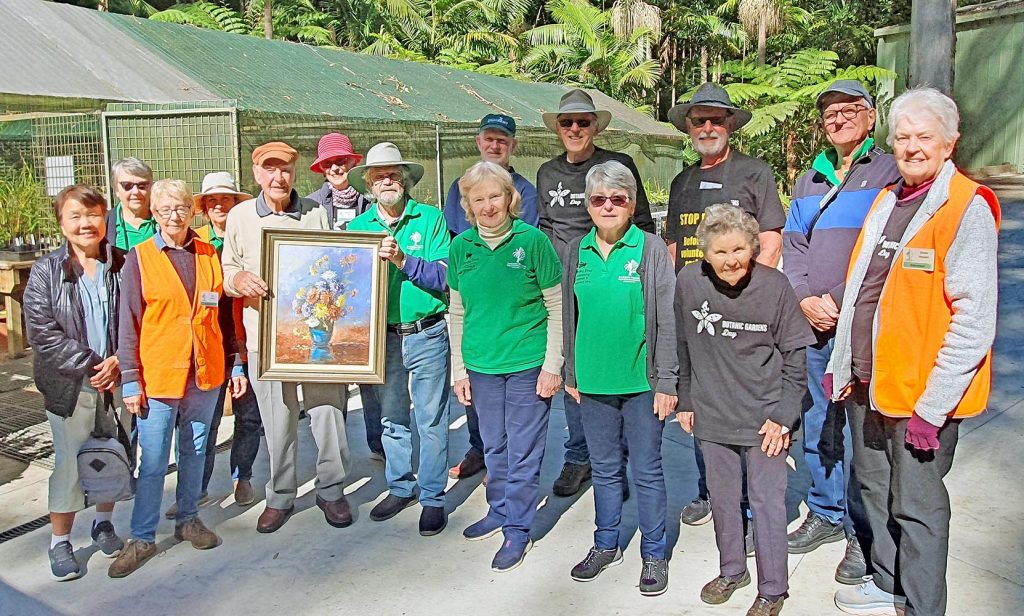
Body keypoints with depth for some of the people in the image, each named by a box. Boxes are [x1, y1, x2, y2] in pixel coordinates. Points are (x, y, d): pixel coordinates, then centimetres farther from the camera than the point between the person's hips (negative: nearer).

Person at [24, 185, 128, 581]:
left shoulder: (123, 266, 0)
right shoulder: (45, 272, -2)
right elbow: (42, 330, -9)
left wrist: (119, 361, -14)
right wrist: (89, 366, -15)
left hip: (117, 381, 2)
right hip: (70, 386, -1)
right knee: (70, 462, 4)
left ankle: (103, 522, 34)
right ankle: (59, 542, 20)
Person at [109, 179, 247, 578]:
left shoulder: (209, 256, 5)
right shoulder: (138, 259, -3)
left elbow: (224, 316, 9)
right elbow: (128, 324, -3)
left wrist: (236, 365, 7)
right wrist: (130, 379, -7)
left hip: (205, 374, 3)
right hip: (157, 377, -3)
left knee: (195, 452, 16)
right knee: (152, 462, 2)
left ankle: (188, 519, 32)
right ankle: (142, 538, 16)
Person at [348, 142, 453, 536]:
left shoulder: (431, 219, -3)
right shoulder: (357, 226, 7)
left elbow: (444, 276, -12)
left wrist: (403, 260, -23)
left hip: (427, 335, -3)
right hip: (381, 337, 4)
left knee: (431, 420, 4)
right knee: (391, 417, 15)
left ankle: (433, 498, 17)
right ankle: (400, 488, 32)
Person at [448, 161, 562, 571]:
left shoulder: (533, 240, -8)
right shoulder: (461, 246, 3)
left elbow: (556, 307, -5)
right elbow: (457, 313, 9)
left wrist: (552, 366, -8)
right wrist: (459, 369, 8)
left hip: (527, 363, -4)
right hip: (481, 364, 4)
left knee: (524, 451, 5)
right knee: (494, 447, 17)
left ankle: (518, 529, 19)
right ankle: (499, 512, 36)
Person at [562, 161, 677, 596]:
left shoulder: (651, 249, -5)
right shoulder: (577, 251, 5)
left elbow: (666, 320, -6)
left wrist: (666, 381, -9)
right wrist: (571, 374, 11)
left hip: (640, 381, -3)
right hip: (593, 381, 4)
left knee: (647, 470, 8)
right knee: (605, 468, 16)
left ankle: (654, 553, 24)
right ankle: (606, 545, 32)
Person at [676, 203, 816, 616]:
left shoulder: (775, 286, -14)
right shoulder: (688, 283, -8)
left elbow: (795, 356, -6)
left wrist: (783, 416, -8)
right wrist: (686, 401, 8)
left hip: (763, 419, -3)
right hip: (711, 416, 3)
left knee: (767, 502, 6)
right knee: (722, 499, 18)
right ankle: (731, 570, 39)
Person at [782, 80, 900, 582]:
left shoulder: (889, 173, 0)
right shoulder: (808, 180, 17)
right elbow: (791, 247, 11)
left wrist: (837, 300, -14)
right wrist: (805, 300, -5)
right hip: (809, 323, 6)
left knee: (857, 433, -2)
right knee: (814, 428, 13)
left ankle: (862, 534, 13)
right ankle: (826, 514, 30)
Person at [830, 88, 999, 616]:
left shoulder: (968, 209, -13)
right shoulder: (886, 200, 12)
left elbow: (973, 319, -19)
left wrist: (933, 405, -21)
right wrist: (842, 366, 14)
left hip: (922, 395, -8)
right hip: (867, 384, 8)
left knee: (916, 505, 4)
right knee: (874, 488, 20)